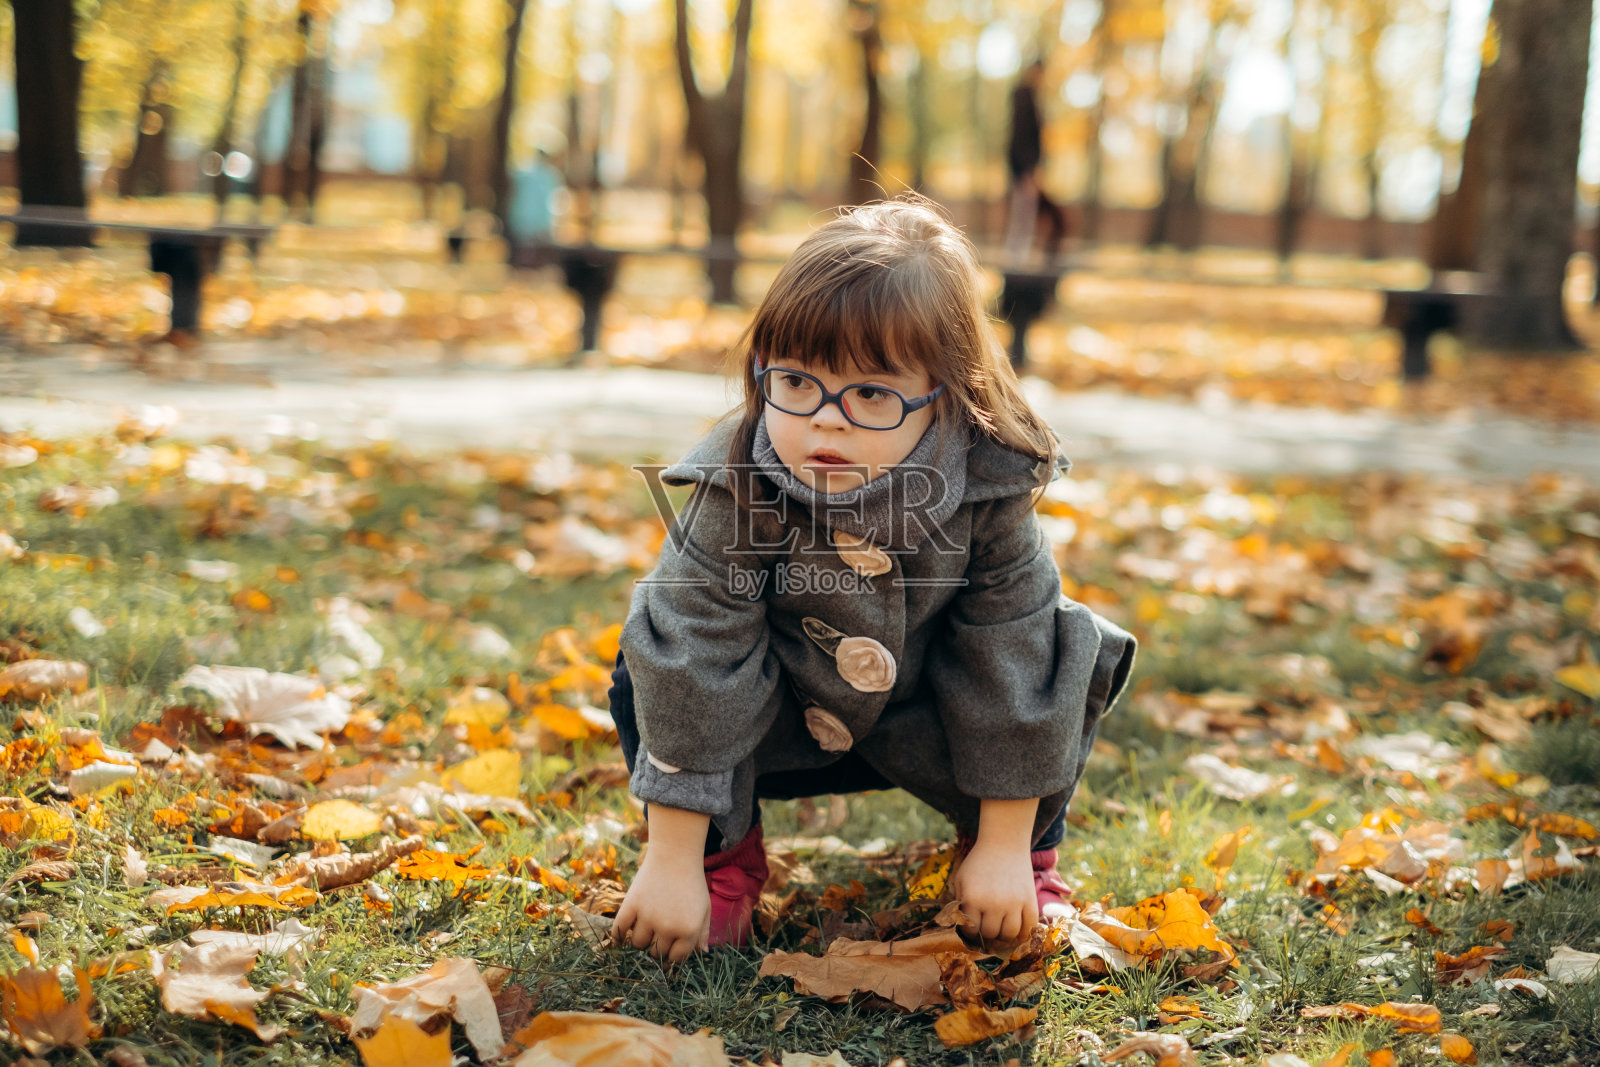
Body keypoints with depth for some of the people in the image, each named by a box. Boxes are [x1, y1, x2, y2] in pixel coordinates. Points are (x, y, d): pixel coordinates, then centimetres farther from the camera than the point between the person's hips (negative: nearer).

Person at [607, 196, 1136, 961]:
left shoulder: (990, 492, -29)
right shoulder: (733, 489, -32)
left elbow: (1012, 658, -20)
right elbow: (697, 659, -31)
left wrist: (1006, 846, -16)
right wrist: (673, 862, -30)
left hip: (925, 728, 1)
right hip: (777, 718, -1)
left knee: (1060, 663, -20)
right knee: (654, 671, -26)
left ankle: (1030, 854, 6)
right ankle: (724, 853, -2)